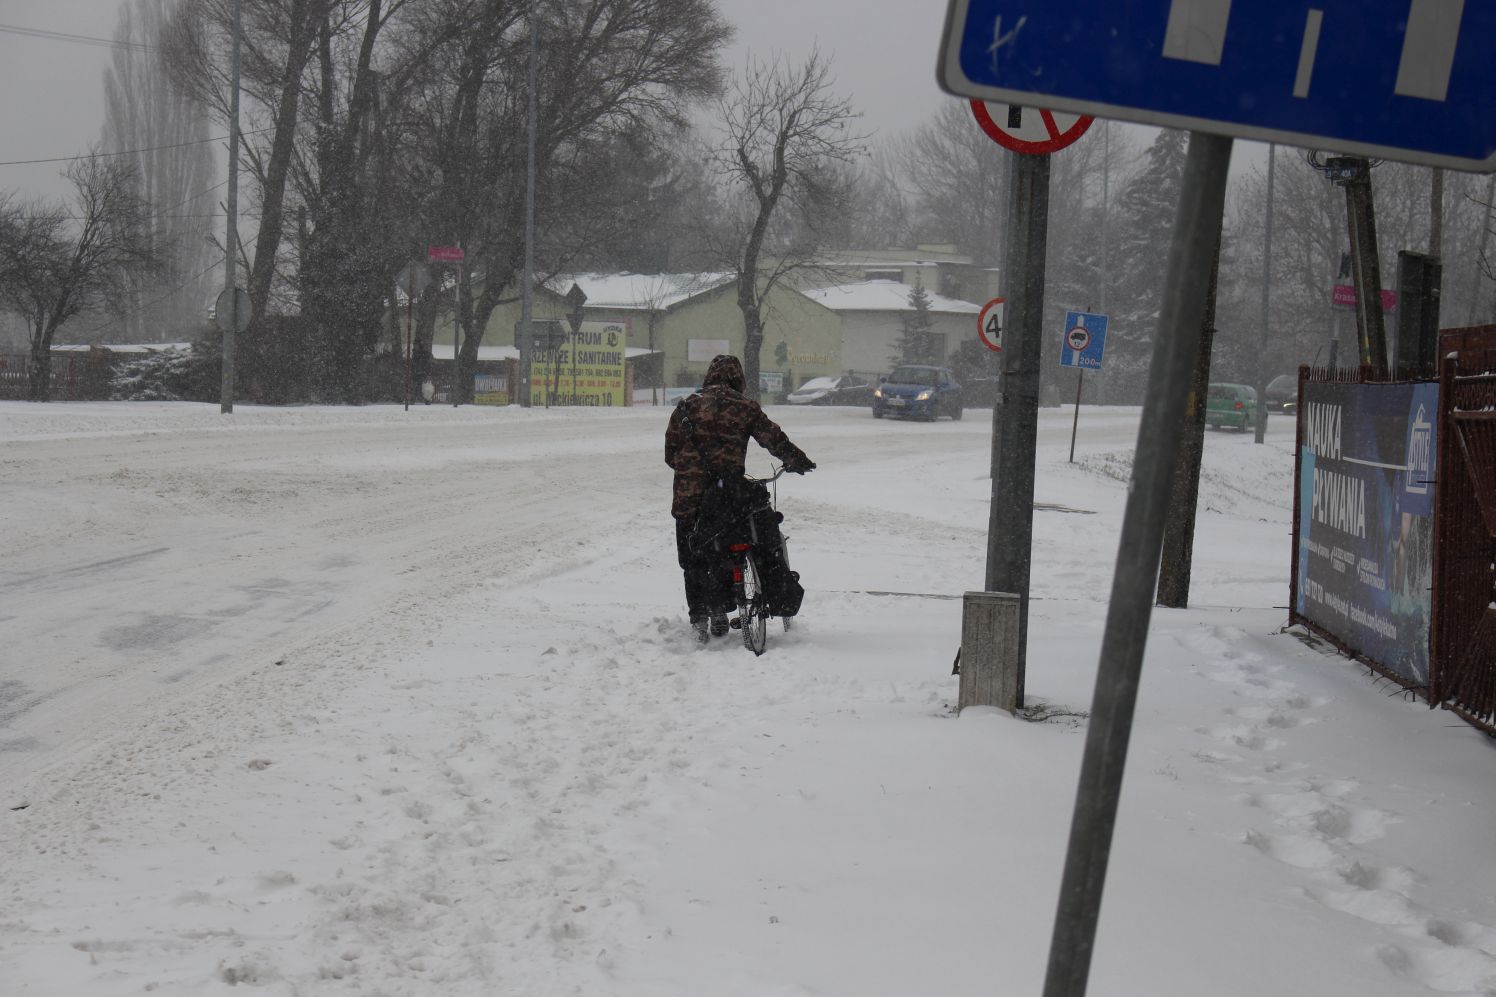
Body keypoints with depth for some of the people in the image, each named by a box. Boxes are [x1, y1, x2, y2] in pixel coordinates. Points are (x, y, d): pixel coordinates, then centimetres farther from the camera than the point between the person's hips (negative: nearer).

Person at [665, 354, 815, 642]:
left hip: (689, 496, 0)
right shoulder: (745, 408, 1)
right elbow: (774, 439, 3)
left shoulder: (687, 406, 4)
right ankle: (720, 615, 11)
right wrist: (798, 462, 16)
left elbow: (671, 451, 6)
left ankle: (699, 620, 7)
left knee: (693, 561, 10)